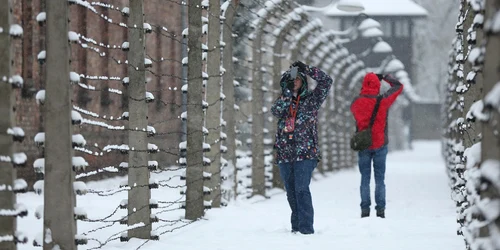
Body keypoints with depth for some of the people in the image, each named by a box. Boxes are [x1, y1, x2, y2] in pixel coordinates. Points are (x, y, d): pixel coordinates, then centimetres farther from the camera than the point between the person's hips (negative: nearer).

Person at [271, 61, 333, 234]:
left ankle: (306, 228, -16)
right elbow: (276, 111, -7)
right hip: (285, 154, 4)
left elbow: (326, 81, -3)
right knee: (291, 193, 8)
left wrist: (306, 69, -5)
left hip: (305, 153, -4)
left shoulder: (311, 99, 7)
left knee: (302, 190, -14)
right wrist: (288, 92, -12)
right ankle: (296, 226, 17)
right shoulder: (283, 100, 14)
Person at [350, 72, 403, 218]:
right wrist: (385, 77, 15)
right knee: (380, 178, 4)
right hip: (380, 145, -1)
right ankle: (380, 209, -1)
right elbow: (398, 86, 5)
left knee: (365, 178, 6)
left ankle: (365, 209, 0)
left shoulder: (357, 102, -8)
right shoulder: (383, 101, -8)